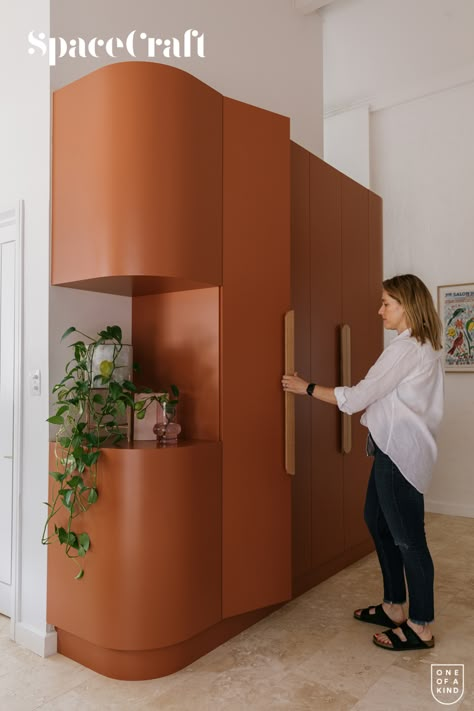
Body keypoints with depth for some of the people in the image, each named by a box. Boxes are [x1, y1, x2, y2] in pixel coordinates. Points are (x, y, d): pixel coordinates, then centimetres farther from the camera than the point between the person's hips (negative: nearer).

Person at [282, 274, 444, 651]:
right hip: (397, 448, 11)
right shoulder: (424, 346, 13)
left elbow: (356, 398, -19)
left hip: (401, 452, -11)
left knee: (407, 537, 0)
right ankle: (394, 607, 31)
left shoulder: (406, 348, -18)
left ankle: (421, 627, 16)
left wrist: (307, 388, -10)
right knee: (378, 521, 18)